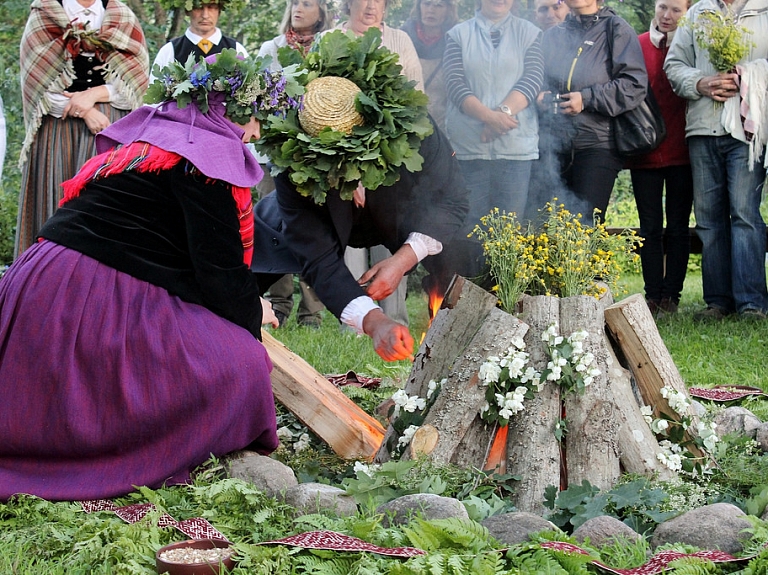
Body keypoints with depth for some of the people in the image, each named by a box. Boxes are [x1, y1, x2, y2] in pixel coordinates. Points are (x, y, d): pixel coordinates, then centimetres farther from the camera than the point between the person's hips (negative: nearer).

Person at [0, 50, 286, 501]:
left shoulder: (148, 136, 21)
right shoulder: (207, 154, -8)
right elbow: (220, 265, -9)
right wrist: (252, 312, 11)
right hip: (102, 300, -10)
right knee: (238, 363, -7)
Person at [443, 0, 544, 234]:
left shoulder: (530, 33, 10)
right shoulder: (458, 34, 9)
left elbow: (532, 79, -1)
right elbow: (455, 83, -2)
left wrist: (504, 111, -18)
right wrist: (489, 116, -16)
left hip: (516, 143, 0)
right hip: (468, 143, 0)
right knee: (472, 224, 1)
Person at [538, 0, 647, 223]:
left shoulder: (616, 30, 2)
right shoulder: (552, 35, 18)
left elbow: (635, 86, -7)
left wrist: (587, 99, -13)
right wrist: (540, 96, 2)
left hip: (598, 145, -4)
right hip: (556, 144, 5)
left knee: (586, 224, -11)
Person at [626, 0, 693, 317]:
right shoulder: (637, 45, 6)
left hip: (681, 151, -1)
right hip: (645, 151, 1)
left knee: (678, 227, 3)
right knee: (650, 227, 4)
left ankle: (671, 296, 10)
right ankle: (653, 296, 10)